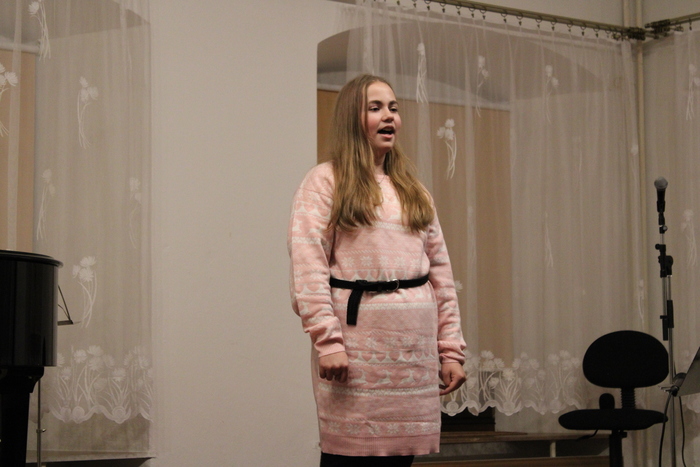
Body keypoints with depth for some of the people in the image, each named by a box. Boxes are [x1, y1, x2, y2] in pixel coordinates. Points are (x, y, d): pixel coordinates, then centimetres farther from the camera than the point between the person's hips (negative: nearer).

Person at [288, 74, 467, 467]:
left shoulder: (414, 190, 19)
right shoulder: (327, 181, 2)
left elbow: (441, 274, 14)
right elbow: (308, 266, -9)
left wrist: (451, 349, 7)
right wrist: (327, 341, -18)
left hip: (415, 348, 5)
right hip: (358, 343, -5)